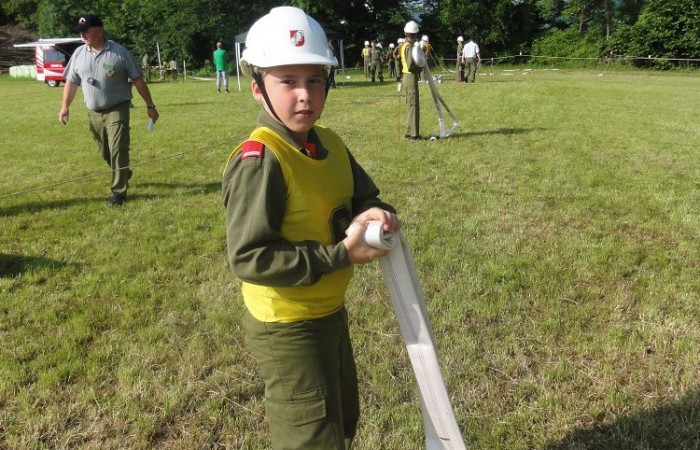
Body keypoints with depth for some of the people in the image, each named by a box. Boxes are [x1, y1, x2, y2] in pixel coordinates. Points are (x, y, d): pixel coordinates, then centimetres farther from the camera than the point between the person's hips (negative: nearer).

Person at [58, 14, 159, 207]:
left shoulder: (119, 52, -8)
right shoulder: (79, 53, 5)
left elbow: (138, 80, -4)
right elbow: (71, 81, 11)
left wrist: (150, 106, -5)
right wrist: (65, 107, 4)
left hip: (117, 110, -5)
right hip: (93, 113, 5)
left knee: (118, 151, -9)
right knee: (105, 152, 15)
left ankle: (119, 192, -2)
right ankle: (124, 175, 40)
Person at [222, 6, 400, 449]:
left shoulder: (330, 144, 1)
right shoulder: (259, 160, -25)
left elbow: (364, 194, 9)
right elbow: (248, 258, -28)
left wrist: (376, 214, -16)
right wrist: (340, 255, -28)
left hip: (331, 313, 9)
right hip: (288, 328, -9)